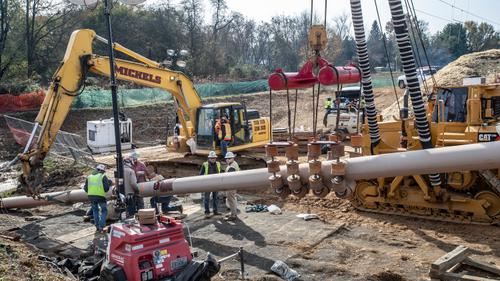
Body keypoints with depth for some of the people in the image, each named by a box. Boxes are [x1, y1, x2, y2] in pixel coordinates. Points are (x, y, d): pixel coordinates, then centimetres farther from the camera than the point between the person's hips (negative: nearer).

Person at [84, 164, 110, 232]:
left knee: (95, 210, 24)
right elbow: (106, 188, -7)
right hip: (100, 196, -4)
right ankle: (101, 226, 2)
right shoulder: (103, 177, 0)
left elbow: (85, 189, 13)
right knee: (104, 211, 13)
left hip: (91, 196, 4)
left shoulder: (89, 177, 13)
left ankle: (97, 226, 23)